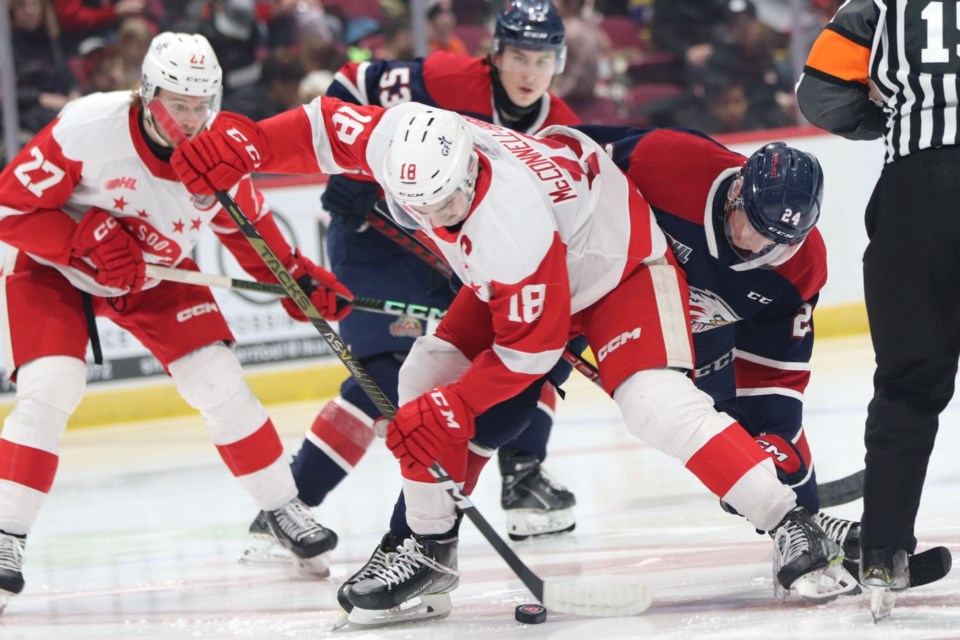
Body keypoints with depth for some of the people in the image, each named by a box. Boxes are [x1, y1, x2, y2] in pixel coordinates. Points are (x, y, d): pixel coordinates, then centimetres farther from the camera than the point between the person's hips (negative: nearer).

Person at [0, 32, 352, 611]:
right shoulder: (88, 129, -32)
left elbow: (247, 223, 2)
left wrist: (298, 279, -8)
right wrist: (88, 241, -35)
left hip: (159, 274, 4)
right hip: (54, 271, -4)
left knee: (219, 382, -5)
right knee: (48, 390, -22)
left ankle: (285, 511, 13)